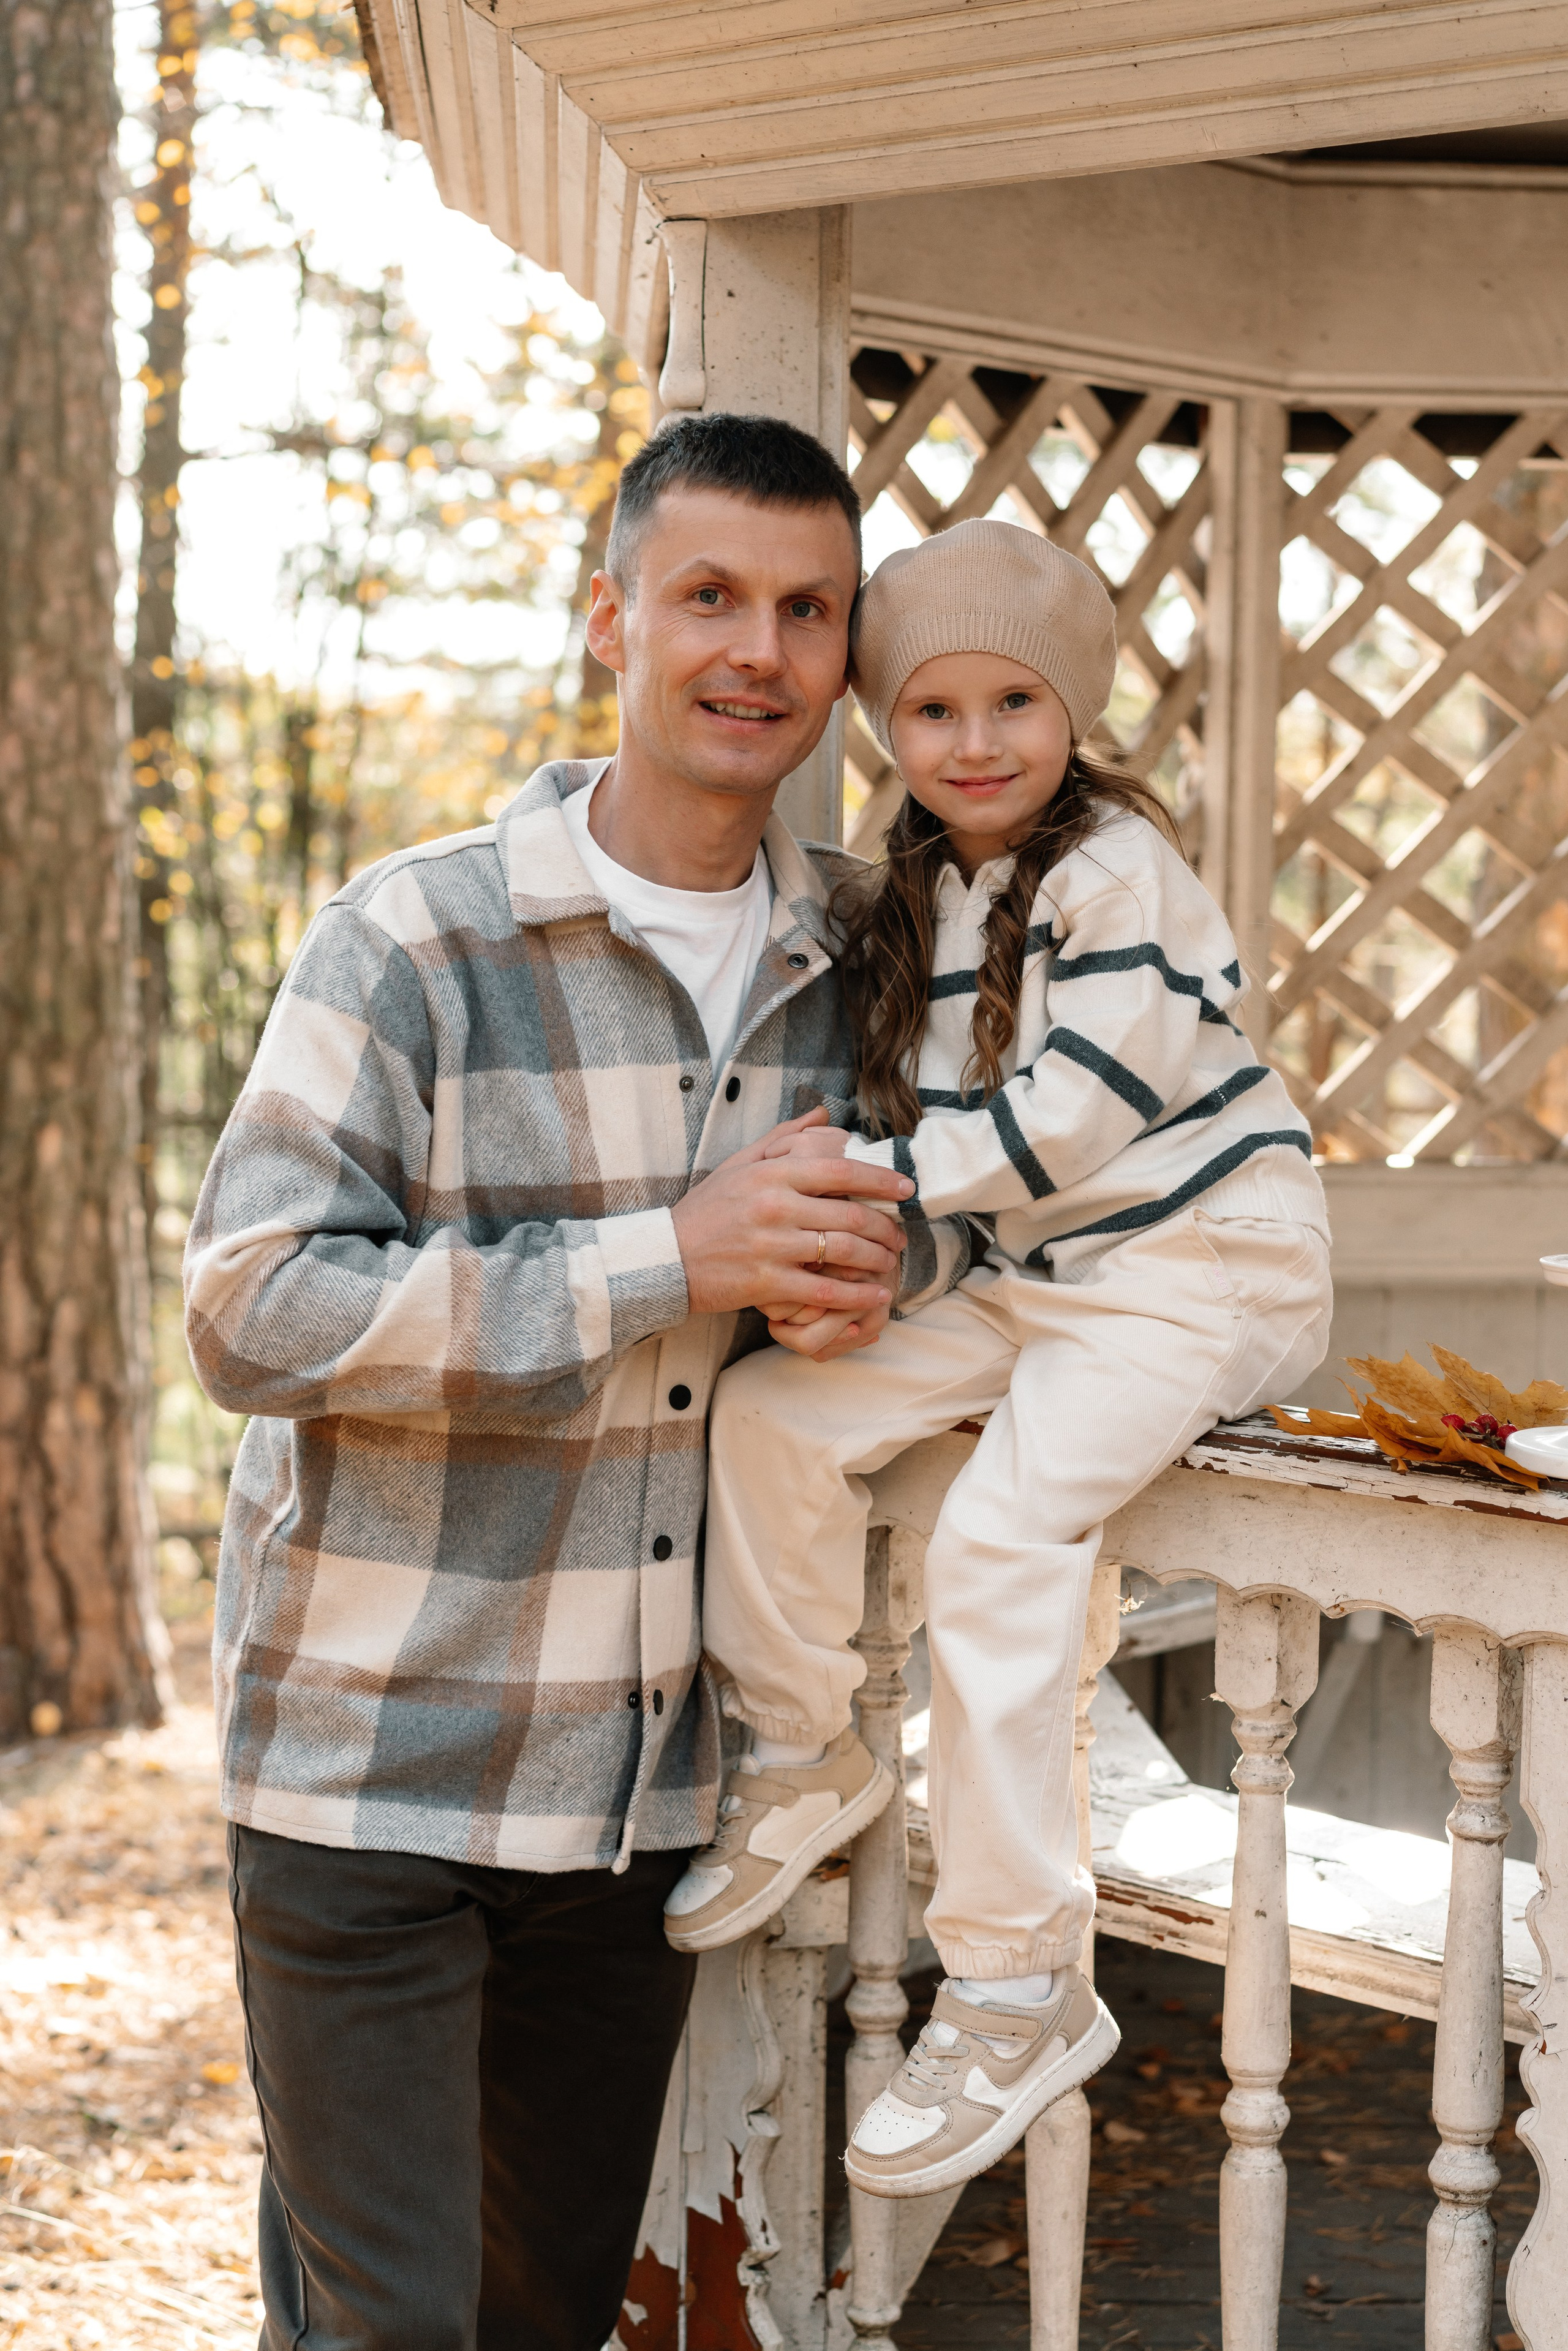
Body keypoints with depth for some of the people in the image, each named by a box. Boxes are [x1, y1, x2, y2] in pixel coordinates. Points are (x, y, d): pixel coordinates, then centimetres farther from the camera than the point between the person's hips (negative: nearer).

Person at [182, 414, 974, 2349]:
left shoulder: (849, 954, 4)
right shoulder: (418, 941, -13)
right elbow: (253, 1311, -19)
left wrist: (892, 1247, -8)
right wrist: (671, 1262, -24)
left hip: (645, 1773, 6)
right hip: (370, 1768, -5)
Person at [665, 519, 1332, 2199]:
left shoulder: (1115, 866, -13)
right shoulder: (901, 898, 10)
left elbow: (1075, 1112, -21)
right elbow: (897, 1115, 13)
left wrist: (877, 1173, -21)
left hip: (1196, 1264, -8)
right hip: (1030, 1277, 8)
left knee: (996, 1535, -24)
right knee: (774, 1410, -6)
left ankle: (1018, 1991, -17)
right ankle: (786, 1760, 10)